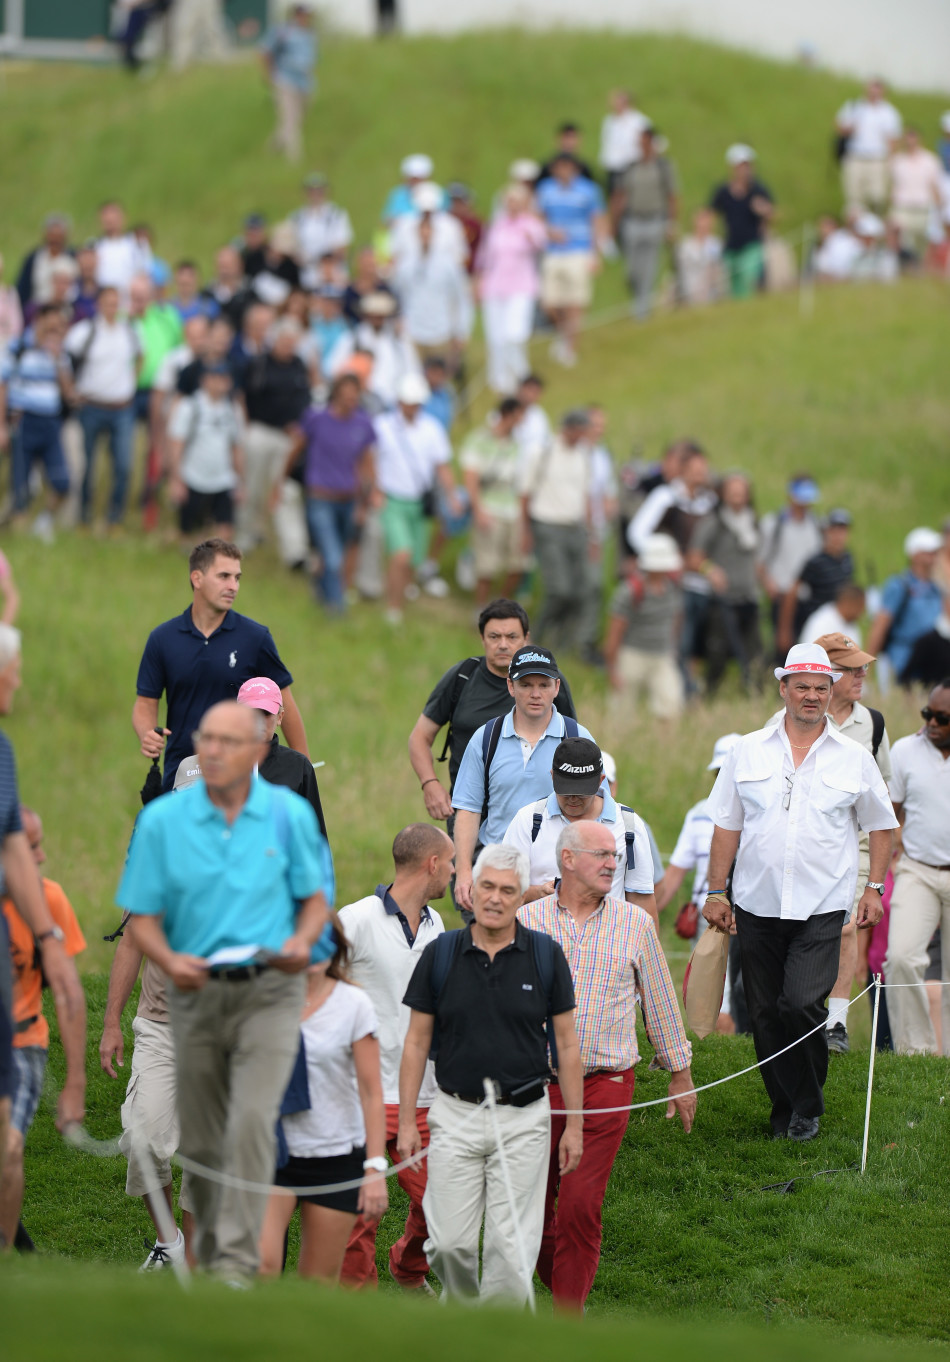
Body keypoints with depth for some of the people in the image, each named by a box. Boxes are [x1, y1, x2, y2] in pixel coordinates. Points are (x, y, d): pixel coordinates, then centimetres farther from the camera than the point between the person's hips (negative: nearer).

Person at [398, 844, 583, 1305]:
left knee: (511, 1248, -2)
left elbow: (566, 1043, 5)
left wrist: (574, 1124, 2)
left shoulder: (546, 955, -1)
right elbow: (417, 1041, 5)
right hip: (456, 1115, 0)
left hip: (524, 1118, 0)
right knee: (450, 1241, 0)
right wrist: (406, 1121, 1)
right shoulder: (441, 955, 0)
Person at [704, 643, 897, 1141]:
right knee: (765, 1015, 3)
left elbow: (880, 826, 15)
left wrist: (874, 886, 6)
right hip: (757, 907, 2)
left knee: (801, 1005, -16)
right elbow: (726, 826, 9)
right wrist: (716, 892, 5)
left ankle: (807, 1108, 4)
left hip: (822, 909, -2)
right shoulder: (748, 753, 6)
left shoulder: (854, 759, 5)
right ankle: (784, 1111, 18)